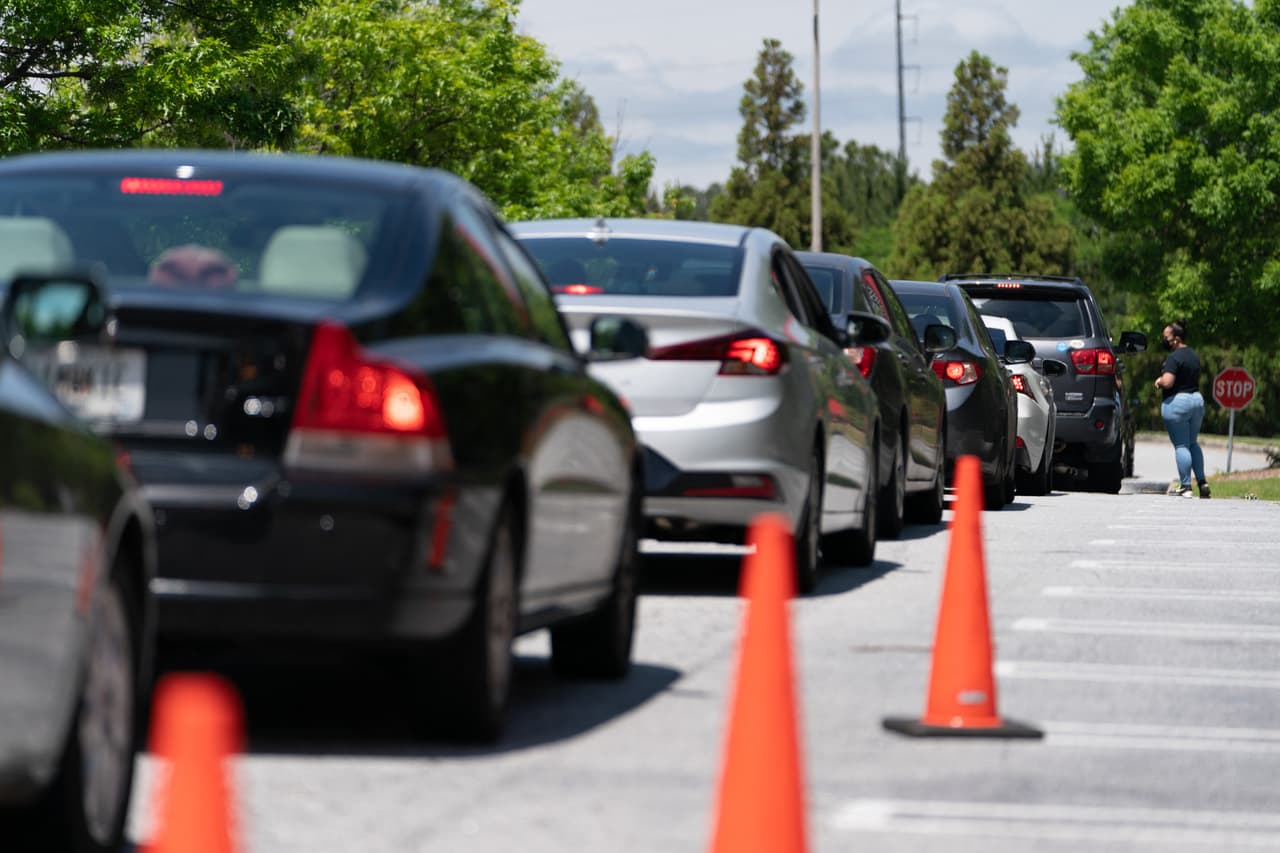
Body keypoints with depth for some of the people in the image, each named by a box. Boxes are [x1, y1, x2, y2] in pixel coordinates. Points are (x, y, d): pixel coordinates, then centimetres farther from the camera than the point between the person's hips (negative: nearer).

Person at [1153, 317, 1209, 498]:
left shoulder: (1174, 358, -17)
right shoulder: (1194, 356, 13)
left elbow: (1167, 382, -27)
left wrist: (1159, 382, -5)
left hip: (1177, 402, -9)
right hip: (1197, 399, 9)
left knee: (1181, 445, -4)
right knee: (1193, 443, 19)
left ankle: (1185, 486, -4)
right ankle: (1202, 482, 14)